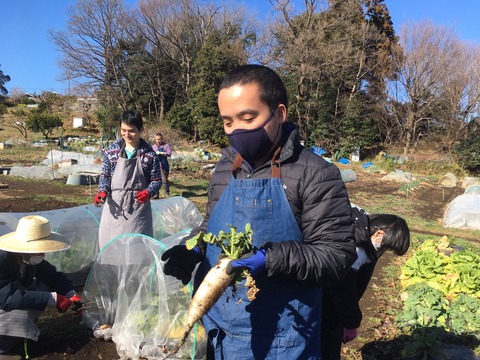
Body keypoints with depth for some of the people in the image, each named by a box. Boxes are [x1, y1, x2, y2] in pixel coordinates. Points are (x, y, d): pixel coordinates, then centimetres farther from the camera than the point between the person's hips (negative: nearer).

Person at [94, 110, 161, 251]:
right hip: (114, 205, 2)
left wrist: (148, 192, -19)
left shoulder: (150, 154, -5)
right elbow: (105, 175, 10)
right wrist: (102, 191, -8)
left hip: (138, 206, -2)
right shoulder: (111, 150, 2)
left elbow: (156, 180, 0)